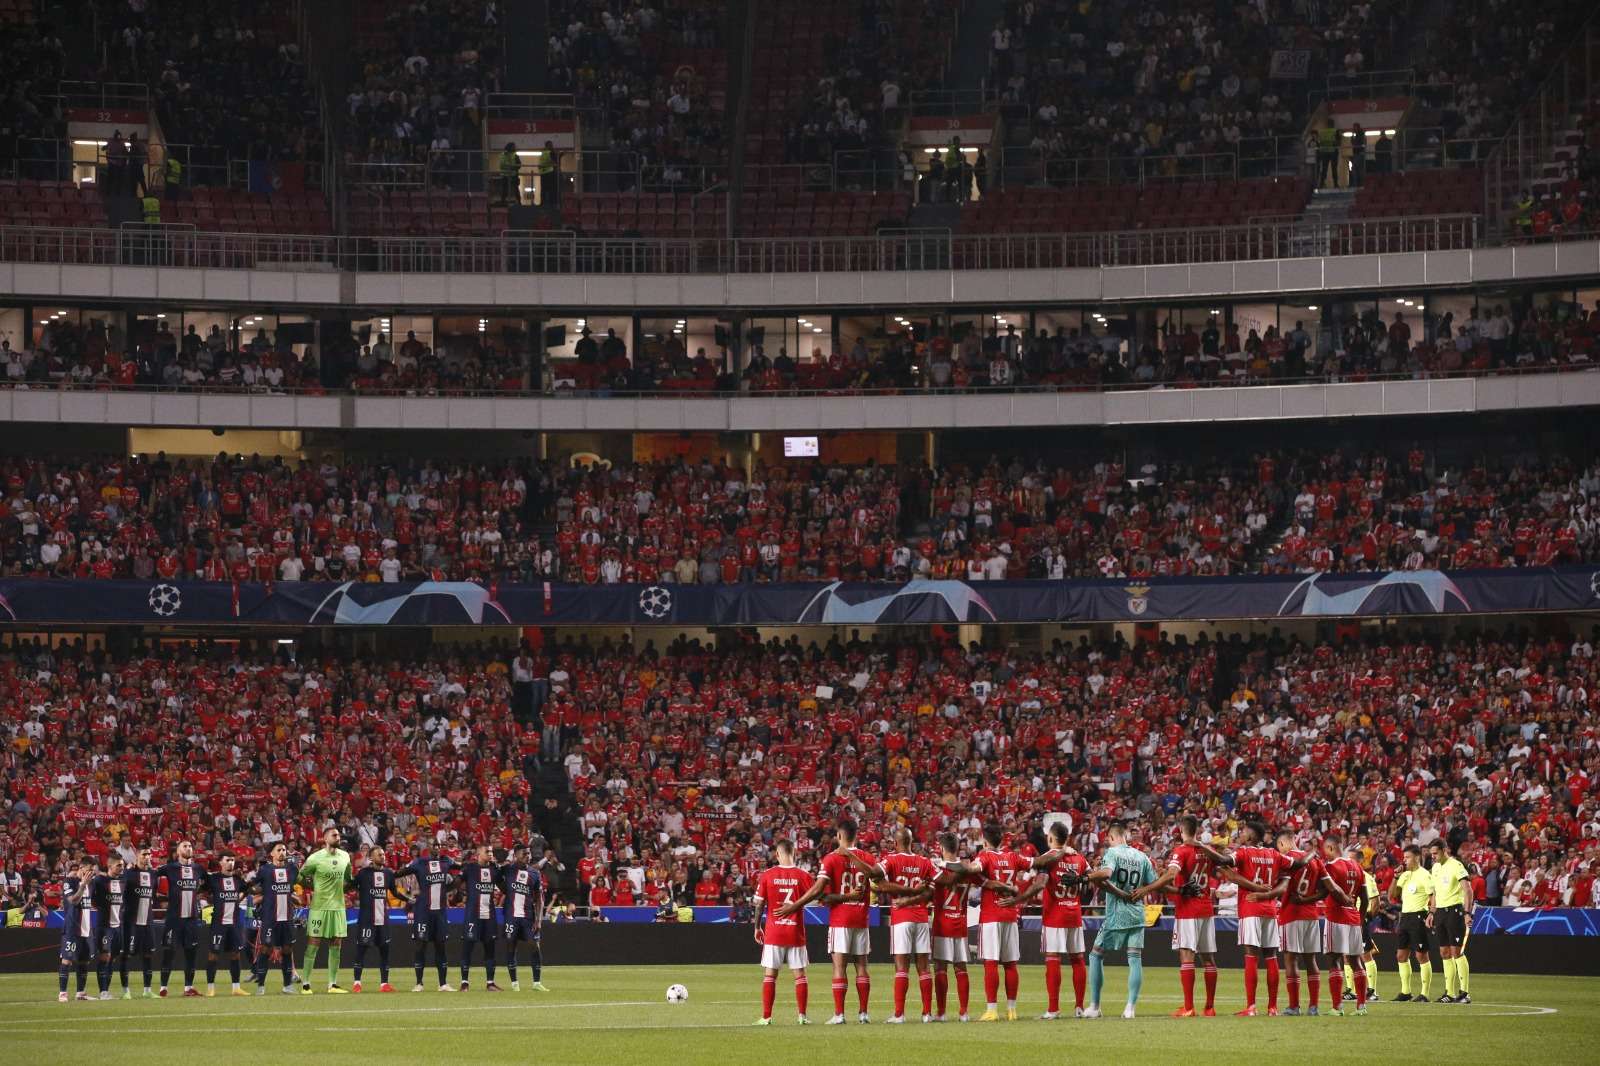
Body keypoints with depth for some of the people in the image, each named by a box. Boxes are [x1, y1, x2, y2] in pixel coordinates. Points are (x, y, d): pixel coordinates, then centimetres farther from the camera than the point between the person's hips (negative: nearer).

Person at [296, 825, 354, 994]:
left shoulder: (345, 856, 8)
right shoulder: (315, 858, -10)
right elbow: (301, 876, -1)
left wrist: (342, 889, 10)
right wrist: (314, 887, -1)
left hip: (338, 906, 5)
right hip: (319, 906, -5)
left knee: (336, 946, 6)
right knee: (312, 945, -4)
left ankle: (333, 984, 11)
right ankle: (305, 984, 0)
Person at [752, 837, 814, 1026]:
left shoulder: (767, 875, -5)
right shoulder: (803, 876, -5)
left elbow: (759, 904, -3)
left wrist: (757, 928, 7)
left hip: (773, 931, 0)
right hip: (796, 932, 0)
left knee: (769, 974, 4)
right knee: (799, 974, 7)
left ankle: (766, 1017, 2)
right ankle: (802, 1015, 4)